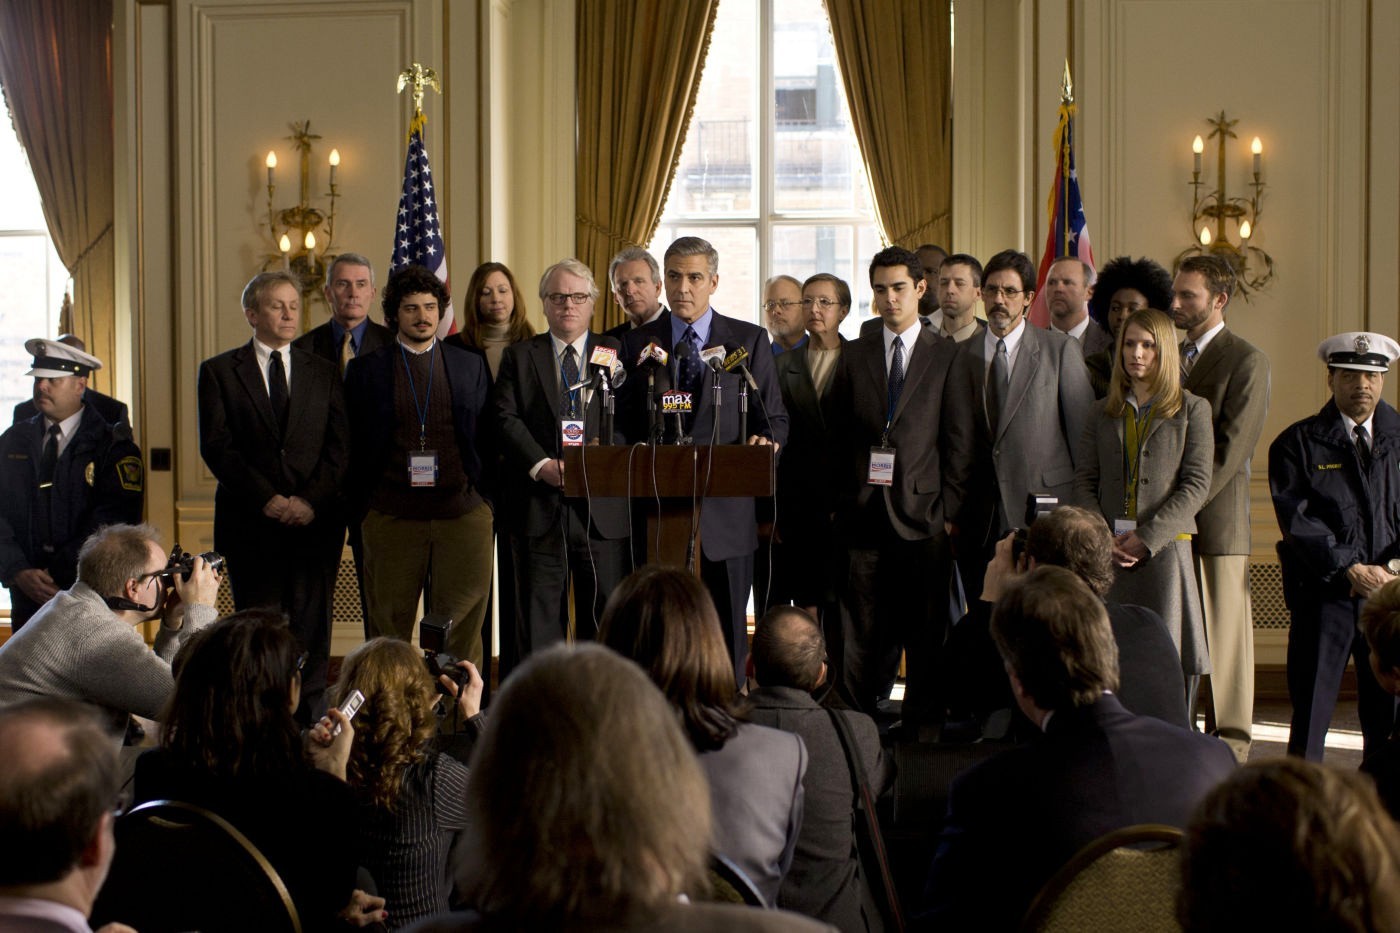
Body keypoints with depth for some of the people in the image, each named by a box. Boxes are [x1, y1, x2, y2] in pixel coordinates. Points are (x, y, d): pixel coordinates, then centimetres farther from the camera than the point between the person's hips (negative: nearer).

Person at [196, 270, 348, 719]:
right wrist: (267, 498, -11)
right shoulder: (219, 371, 6)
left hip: (316, 518, 2)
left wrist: (311, 500, -9)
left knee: (311, 627, -1)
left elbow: (340, 445, 6)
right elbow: (216, 446, -3)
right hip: (251, 522, -1)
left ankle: (308, 724, 4)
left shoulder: (324, 372, 13)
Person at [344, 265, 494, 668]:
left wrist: (485, 501, 5)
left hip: (462, 512, 1)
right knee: (389, 629, 4)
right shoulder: (365, 370, 6)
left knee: (462, 633, 0)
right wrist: (359, 509, 3)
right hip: (391, 516, -1)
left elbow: (487, 438, 12)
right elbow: (353, 446, 8)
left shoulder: (470, 366, 10)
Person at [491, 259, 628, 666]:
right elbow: (505, 417, 0)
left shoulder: (616, 353, 11)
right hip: (538, 507, 0)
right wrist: (541, 464, -14)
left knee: (604, 614, 2)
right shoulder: (519, 356, 11)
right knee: (539, 616, 2)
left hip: (602, 507, 0)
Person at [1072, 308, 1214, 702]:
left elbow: (1196, 485, -2)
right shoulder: (1103, 412, 18)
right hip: (1108, 555, 3)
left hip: (1165, 550, -3)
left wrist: (1146, 539, -12)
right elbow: (1084, 480, 12)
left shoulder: (1191, 410, 7)